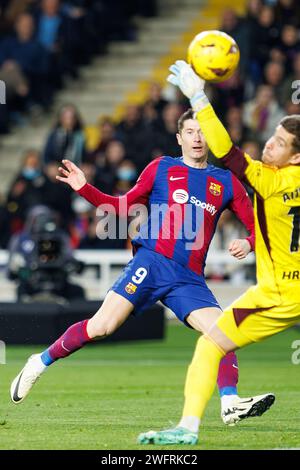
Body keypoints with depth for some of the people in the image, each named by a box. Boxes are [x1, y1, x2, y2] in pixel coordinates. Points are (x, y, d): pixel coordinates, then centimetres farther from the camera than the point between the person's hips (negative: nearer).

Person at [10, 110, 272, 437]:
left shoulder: (226, 182, 13)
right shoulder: (162, 168, 9)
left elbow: (256, 225, 14)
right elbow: (125, 206, 14)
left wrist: (247, 244, -8)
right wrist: (84, 189, 4)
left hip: (189, 278, 3)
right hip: (152, 262, -3)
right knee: (101, 327, -14)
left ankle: (230, 404, -16)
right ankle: (40, 363, 4)